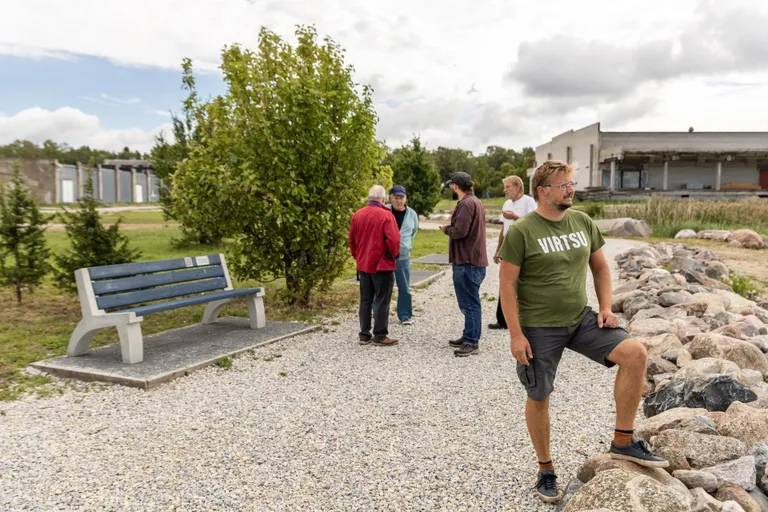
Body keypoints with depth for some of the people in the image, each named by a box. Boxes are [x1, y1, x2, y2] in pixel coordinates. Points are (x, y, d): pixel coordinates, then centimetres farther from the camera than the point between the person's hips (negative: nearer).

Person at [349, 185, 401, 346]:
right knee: (382, 301, 2)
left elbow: (352, 239, 10)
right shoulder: (386, 215, -13)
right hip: (382, 265, -5)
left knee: (365, 300, 12)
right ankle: (380, 335, 5)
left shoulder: (357, 215, 4)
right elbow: (393, 239, -18)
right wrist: (394, 255, -1)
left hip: (363, 265, 6)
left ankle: (364, 334, 15)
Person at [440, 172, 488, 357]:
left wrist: (446, 229, -5)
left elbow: (459, 231, -23)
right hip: (474, 258, 11)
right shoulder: (476, 201, 17)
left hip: (467, 261, -11)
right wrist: (451, 227, 10)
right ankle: (468, 337, 28)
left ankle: (472, 343, 0)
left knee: (470, 303, -5)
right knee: (469, 302, 18)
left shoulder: (466, 204, -16)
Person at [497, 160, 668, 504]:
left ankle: (622, 441, 1)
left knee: (635, 353, -14)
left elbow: (600, 267, 14)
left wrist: (605, 308, 1)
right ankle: (545, 469, 31)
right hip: (538, 328, -4)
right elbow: (507, 284, -12)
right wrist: (515, 335, -15)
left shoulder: (583, 222, 3)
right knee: (539, 398, 8)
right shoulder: (521, 231, -13)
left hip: (581, 320, 5)